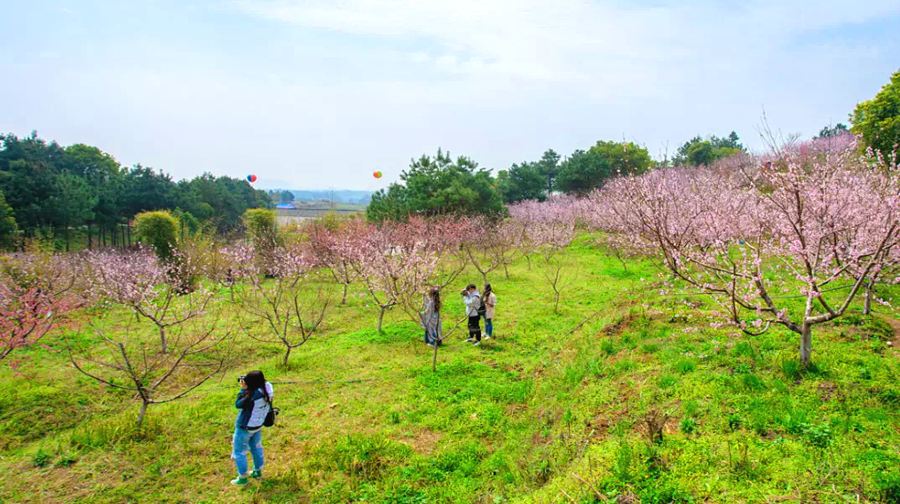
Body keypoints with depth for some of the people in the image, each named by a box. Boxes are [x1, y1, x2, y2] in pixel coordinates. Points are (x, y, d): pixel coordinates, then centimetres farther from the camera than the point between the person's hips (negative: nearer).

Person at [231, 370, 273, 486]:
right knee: (256, 447, 26)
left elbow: (238, 404, -22)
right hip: (257, 425, 8)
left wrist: (243, 389, -20)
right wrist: (246, 389, -10)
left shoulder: (253, 396, -36)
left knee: (239, 451, 13)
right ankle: (258, 471, 42)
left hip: (244, 428, -8)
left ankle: (242, 478, 26)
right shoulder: (266, 389, -13)